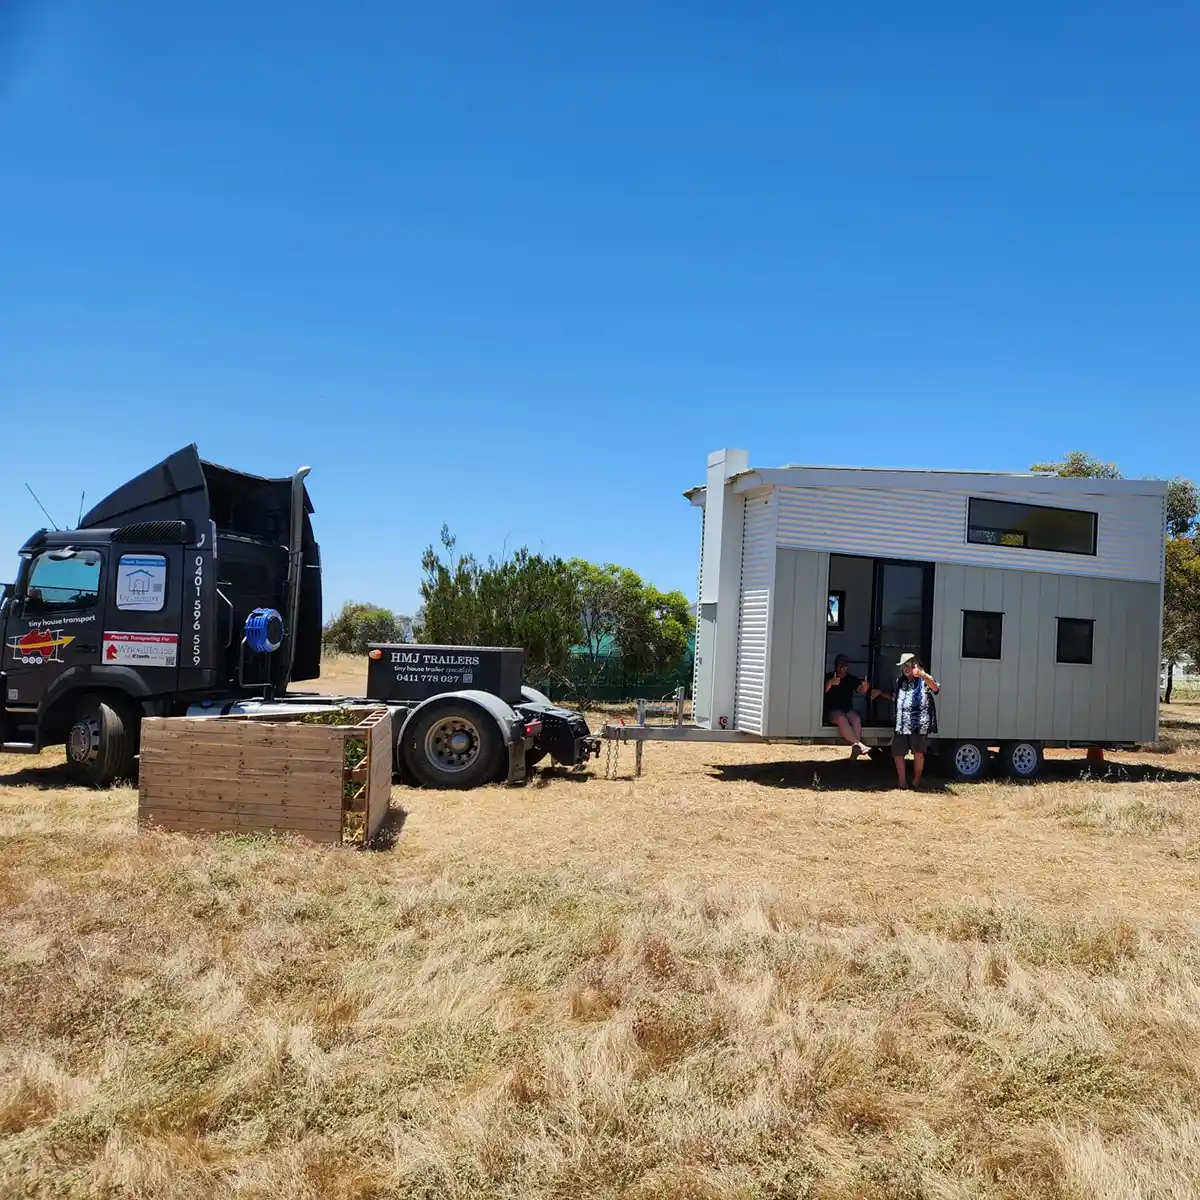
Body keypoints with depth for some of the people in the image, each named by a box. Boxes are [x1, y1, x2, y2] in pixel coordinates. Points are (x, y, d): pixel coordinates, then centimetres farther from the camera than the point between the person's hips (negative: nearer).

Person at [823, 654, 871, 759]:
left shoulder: (851, 679, 13)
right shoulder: (829, 677, 2)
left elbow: (860, 689, -4)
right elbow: (822, 691, -15)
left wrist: (864, 686, -28)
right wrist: (830, 683, -35)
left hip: (848, 710, 3)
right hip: (832, 711, -3)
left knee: (856, 719, -29)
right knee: (842, 719, -35)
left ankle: (854, 749, -41)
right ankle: (858, 744, -46)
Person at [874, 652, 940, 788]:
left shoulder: (924, 680, -3)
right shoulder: (899, 682, 17)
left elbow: (935, 688, -26)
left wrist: (923, 675, -43)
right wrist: (880, 693, 21)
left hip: (919, 723, -6)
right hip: (901, 724, 6)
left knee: (918, 753, -4)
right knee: (898, 753, 5)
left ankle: (916, 781, 13)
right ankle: (902, 782, 18)